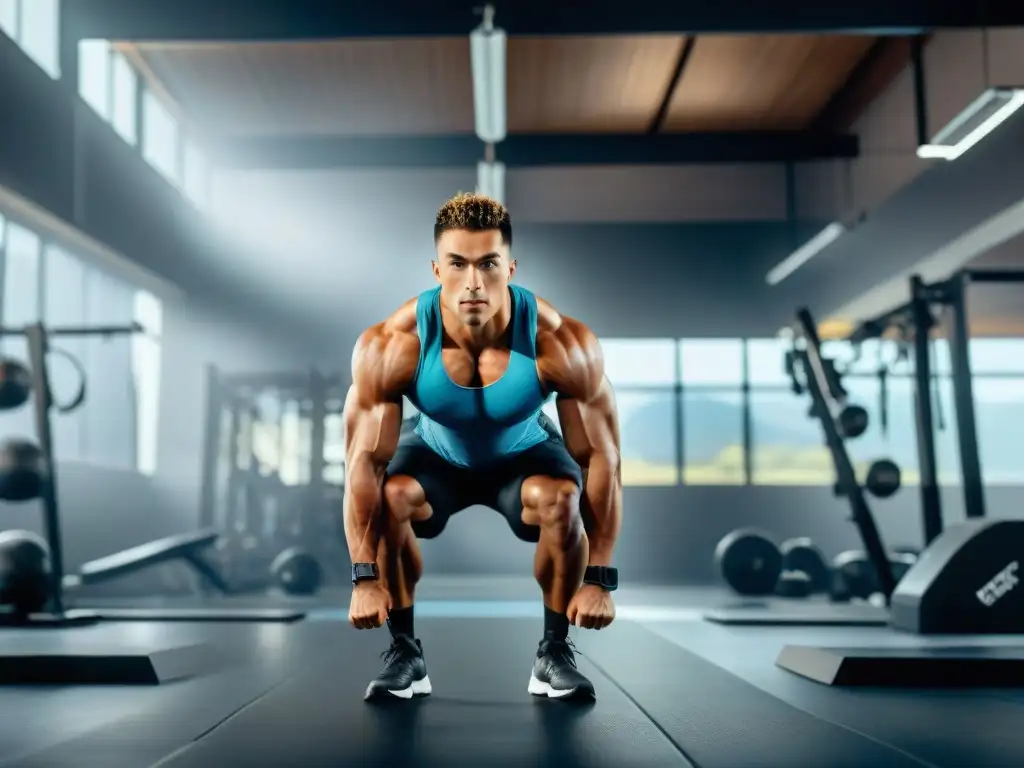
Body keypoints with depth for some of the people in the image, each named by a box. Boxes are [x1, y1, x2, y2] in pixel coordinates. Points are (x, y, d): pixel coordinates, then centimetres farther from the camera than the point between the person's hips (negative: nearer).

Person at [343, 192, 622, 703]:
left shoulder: (562, 344, -34)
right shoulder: (389, 347, -33)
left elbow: (600, 458, -26)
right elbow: (365, 460, -27)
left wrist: (600, 579, -26)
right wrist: (364, 578, -28)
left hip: (525, 455, 0)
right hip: (435, 454, 1)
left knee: (561, 501, -31)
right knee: (389, 497, -30)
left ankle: (555, 652, -7)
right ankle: (404, 652, -7)